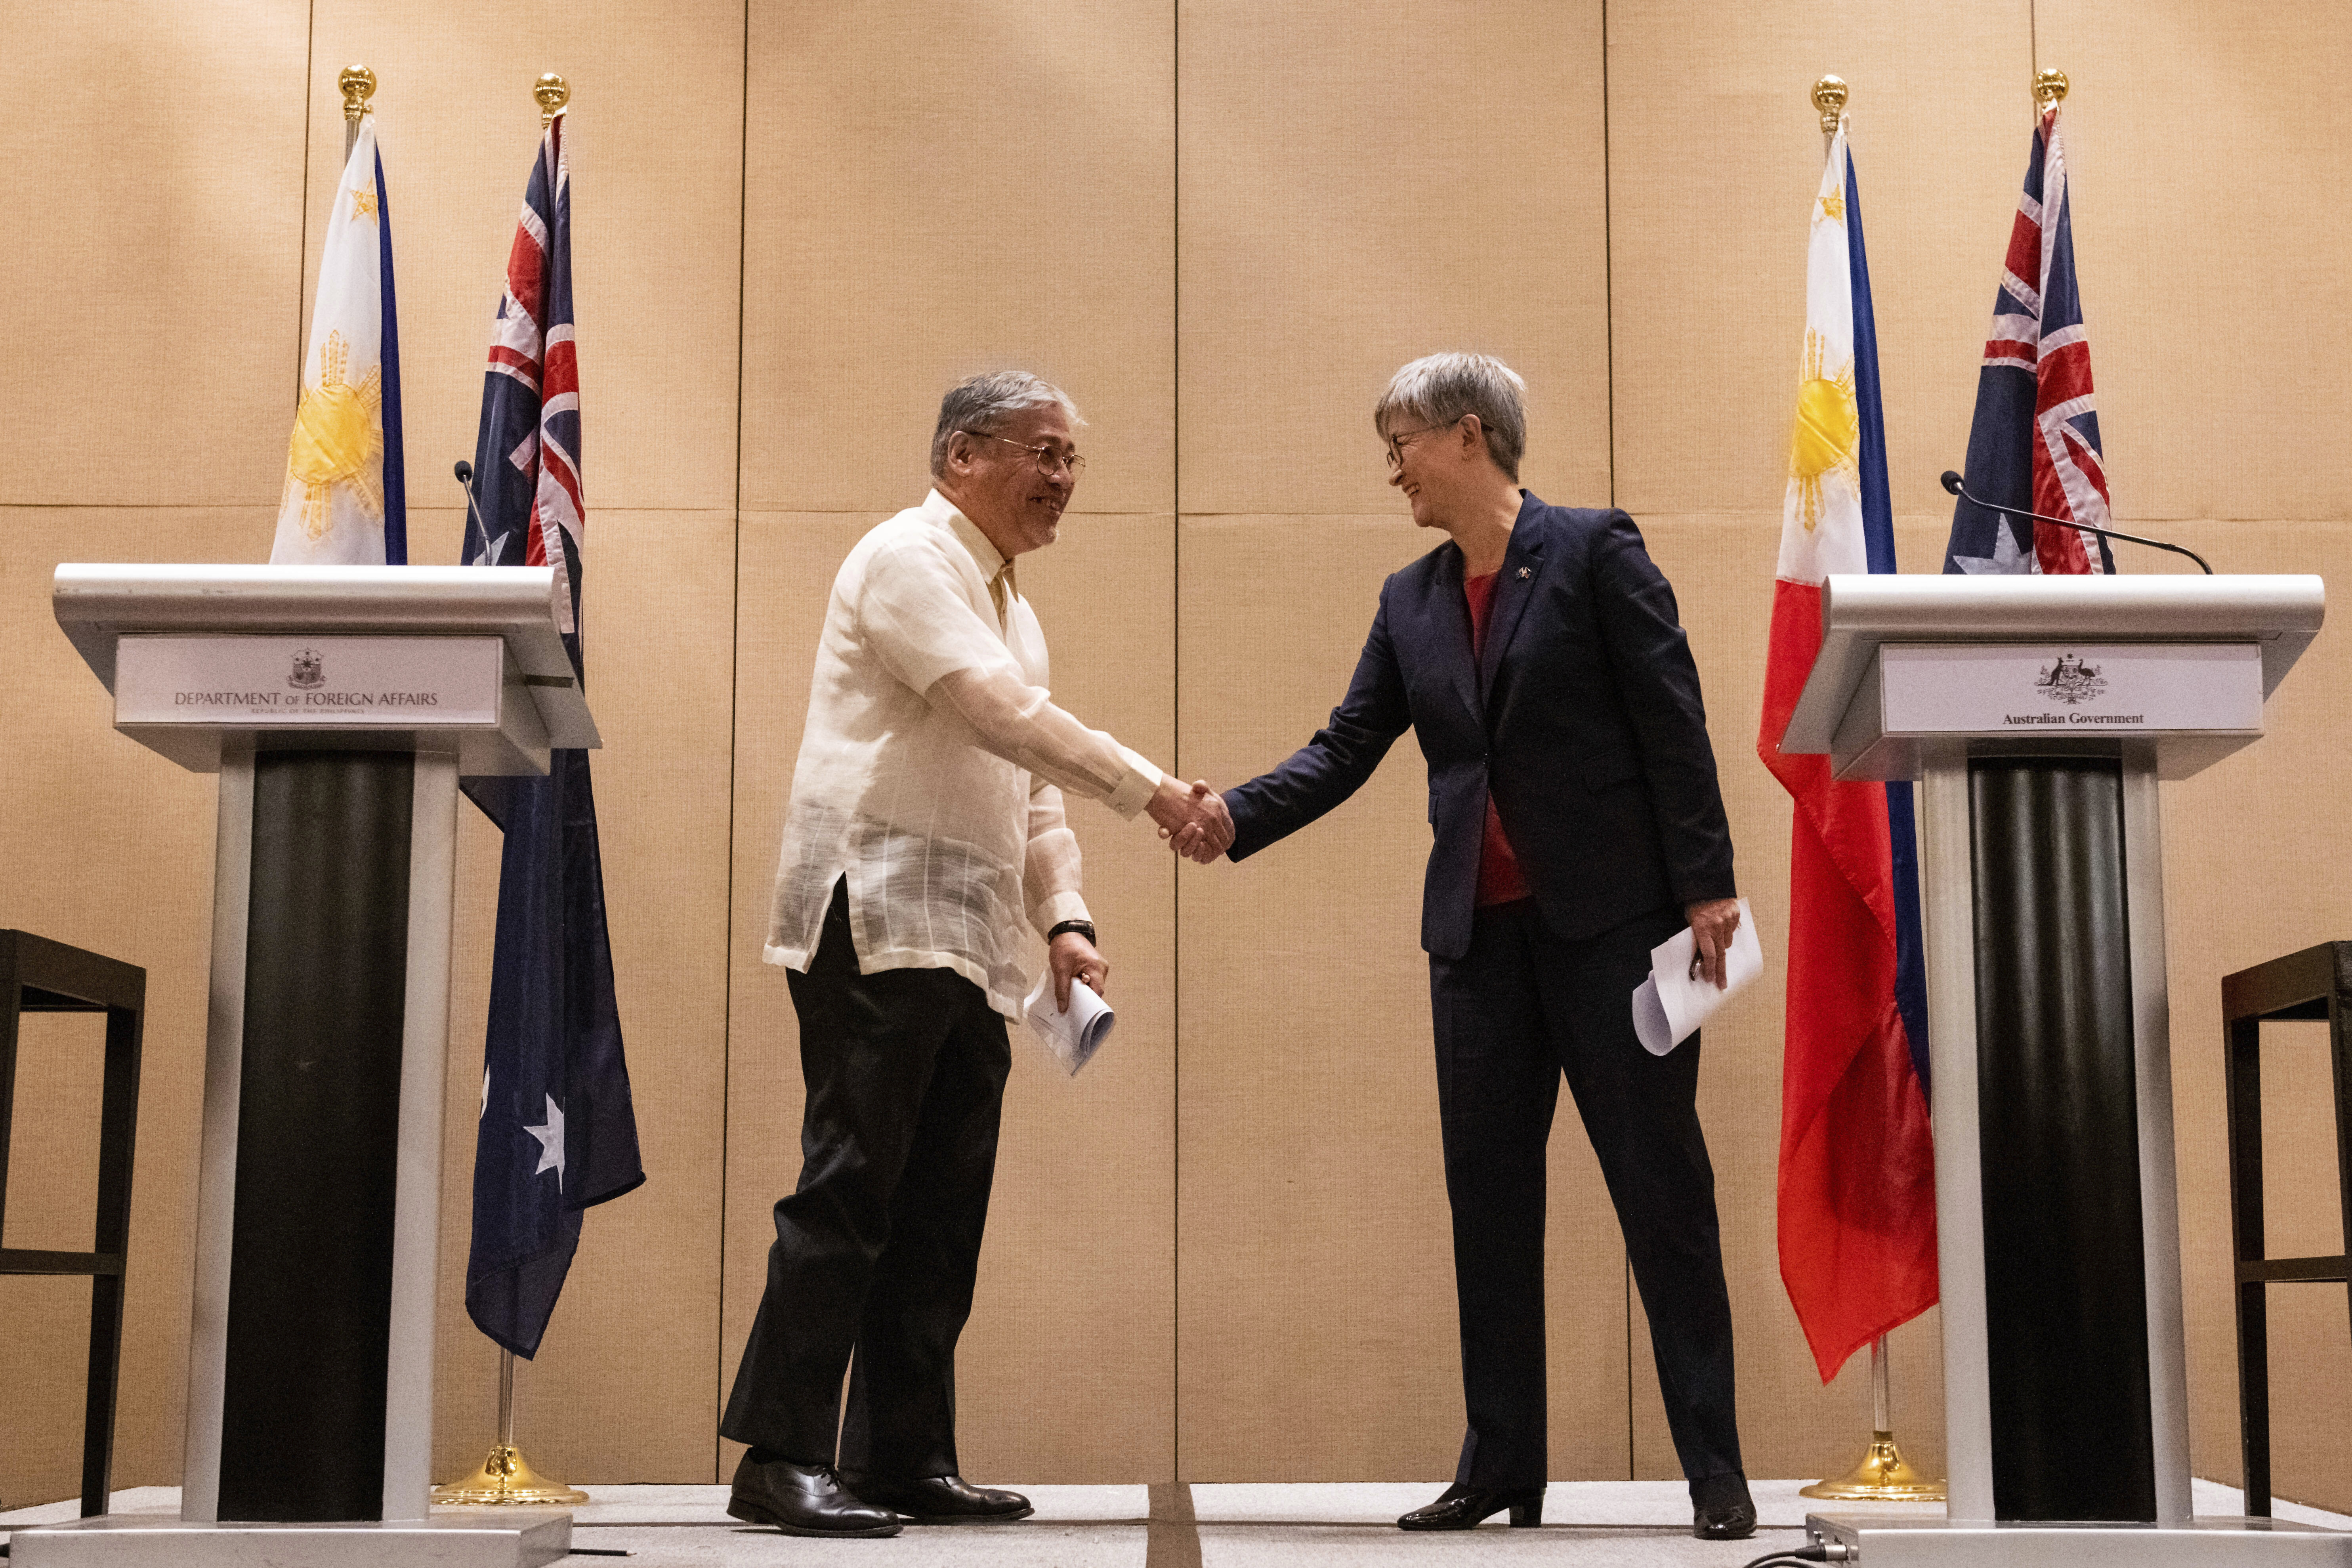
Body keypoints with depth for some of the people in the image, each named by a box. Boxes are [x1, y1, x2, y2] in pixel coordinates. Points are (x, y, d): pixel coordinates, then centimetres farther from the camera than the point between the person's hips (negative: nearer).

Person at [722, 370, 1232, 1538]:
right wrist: (1152, 792, -16)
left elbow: (1032, 792, 23)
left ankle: (904, 1460, 13)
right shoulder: (906, 559, -5)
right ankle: (780, 1459, -10)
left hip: (968, 948, 9)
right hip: (876, 918, -9)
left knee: (942, 1208, 8)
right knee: (850, 1185, -12)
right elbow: (1006, 717, -17)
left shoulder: (1012, 609, 24)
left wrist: (1063, 918, 9)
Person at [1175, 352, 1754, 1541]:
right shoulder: (1411, 601, 13)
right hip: (1480, 931, 6)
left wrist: (1708, 886, -12)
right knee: (1487, 1202, 7)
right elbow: (1345, 748, 9)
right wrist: (1234, 817, -7)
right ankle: (1500, 1469, 15)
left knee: (1662, 1188, -1)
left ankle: (1716, 1474, 6)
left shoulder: (1593, 551, -3)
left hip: (1611, 920, -6)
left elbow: (1672, 721, -7)